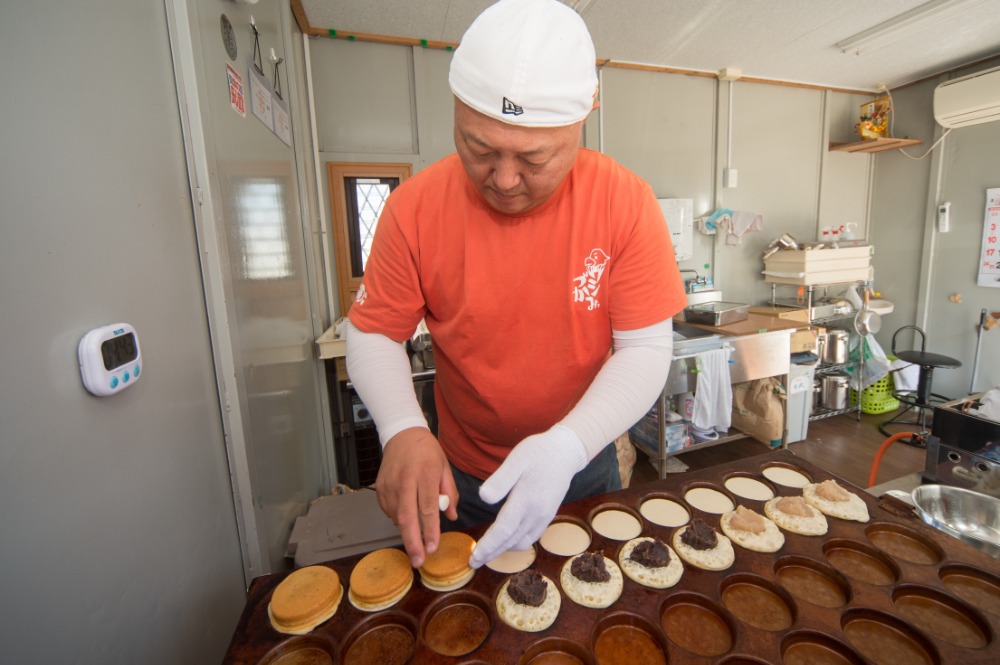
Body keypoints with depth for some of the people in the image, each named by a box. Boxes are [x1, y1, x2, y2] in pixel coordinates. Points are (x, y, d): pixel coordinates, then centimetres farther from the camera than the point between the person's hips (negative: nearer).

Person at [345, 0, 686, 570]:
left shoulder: (626, 201, -18)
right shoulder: (416, 206, -18)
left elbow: (647, 347, -18)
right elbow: (373, 334, -10)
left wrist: (566, 446, -33)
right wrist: (403, 429, -28)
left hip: (584, 464, 1)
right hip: (461, 476, 1)